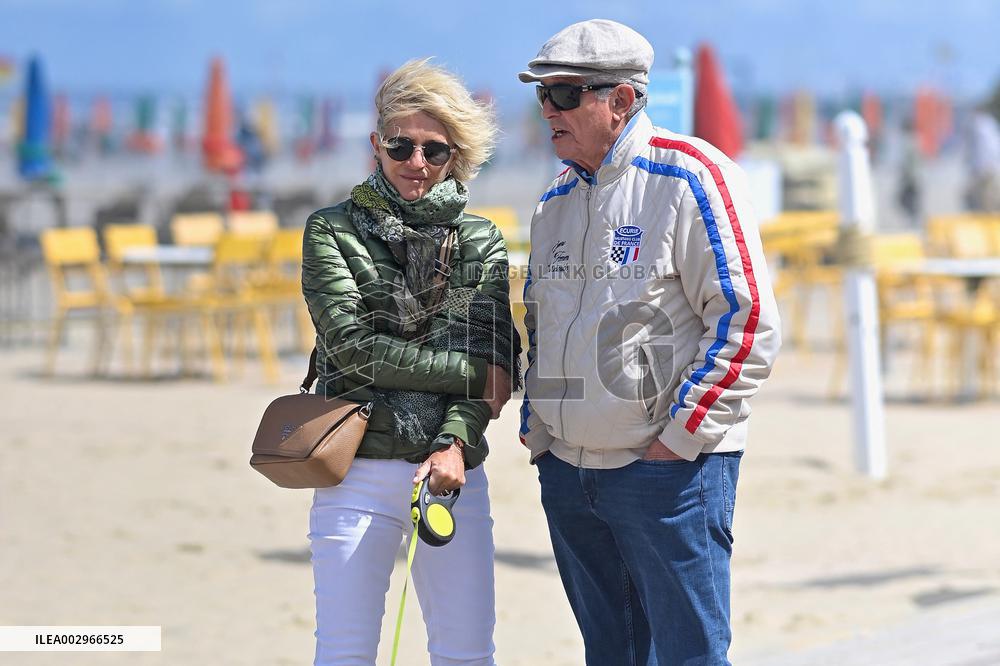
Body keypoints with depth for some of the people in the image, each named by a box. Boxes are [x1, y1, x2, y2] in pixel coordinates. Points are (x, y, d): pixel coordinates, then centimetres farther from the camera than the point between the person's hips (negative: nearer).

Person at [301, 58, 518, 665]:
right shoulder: (333, 231, 3)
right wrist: (471, 373, -8)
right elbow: (354, 347, -7)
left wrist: (456, 443, -15)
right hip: (359, 472, -2)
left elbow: (494, 355, 1)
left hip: (454, 468, 3)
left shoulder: (482, 243, 11)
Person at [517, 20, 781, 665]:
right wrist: (537, 430, 15)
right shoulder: (556, 202, 16)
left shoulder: (689, 179, -9)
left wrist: (677, 440, -15)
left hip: (669, 469, -7)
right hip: (566, 471, 7)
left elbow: (748, 323, -14)